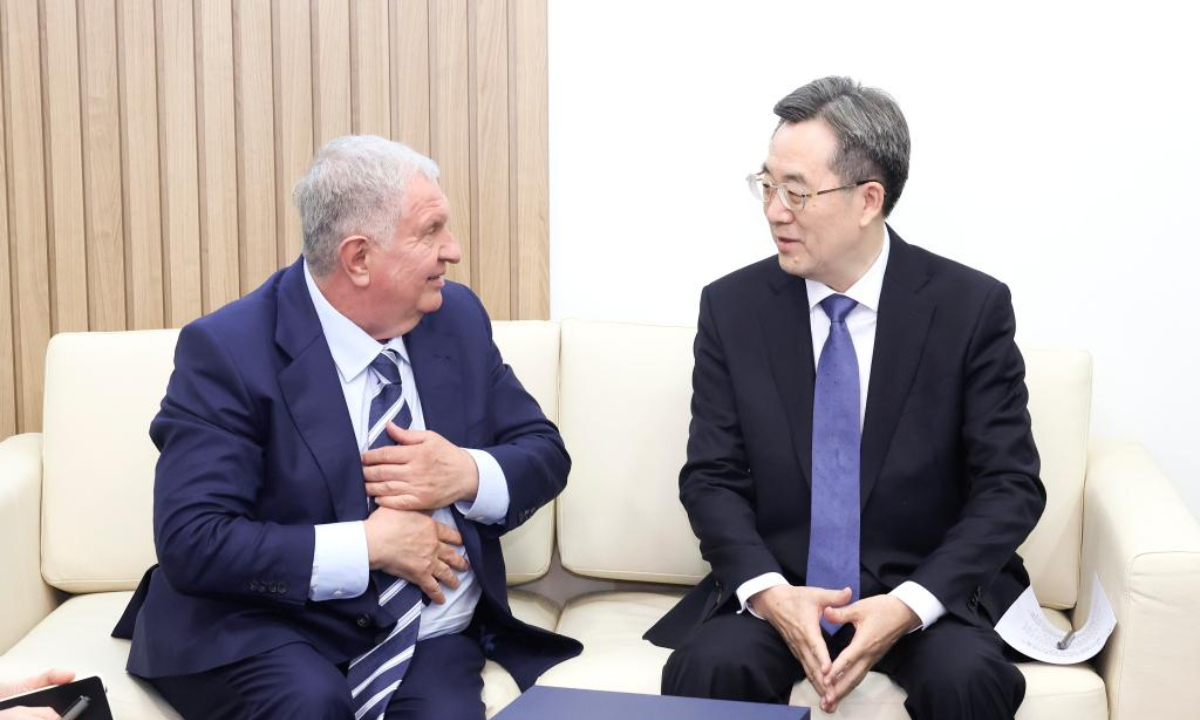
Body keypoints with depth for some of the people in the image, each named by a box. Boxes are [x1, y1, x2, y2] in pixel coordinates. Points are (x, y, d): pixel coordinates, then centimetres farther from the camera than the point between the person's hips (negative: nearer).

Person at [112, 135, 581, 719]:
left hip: (431, 640, 3)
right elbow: (193, 542, -19)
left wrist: (467, 474, -12)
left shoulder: (457, 317, 3)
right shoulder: (227, 350, -12)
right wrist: (369, 545, -21)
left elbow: (545, 455, 10)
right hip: (264, 635, -2)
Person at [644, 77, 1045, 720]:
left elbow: (1010, 485, -6)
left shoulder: (973, 307, -5)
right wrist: (769, 592, -19)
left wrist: (911, 603, -20)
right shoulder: (731, 307, 0)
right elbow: (711, 477, 0)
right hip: (775, 585, 1)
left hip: (927, 589, 0)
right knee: (707, 668, -28)